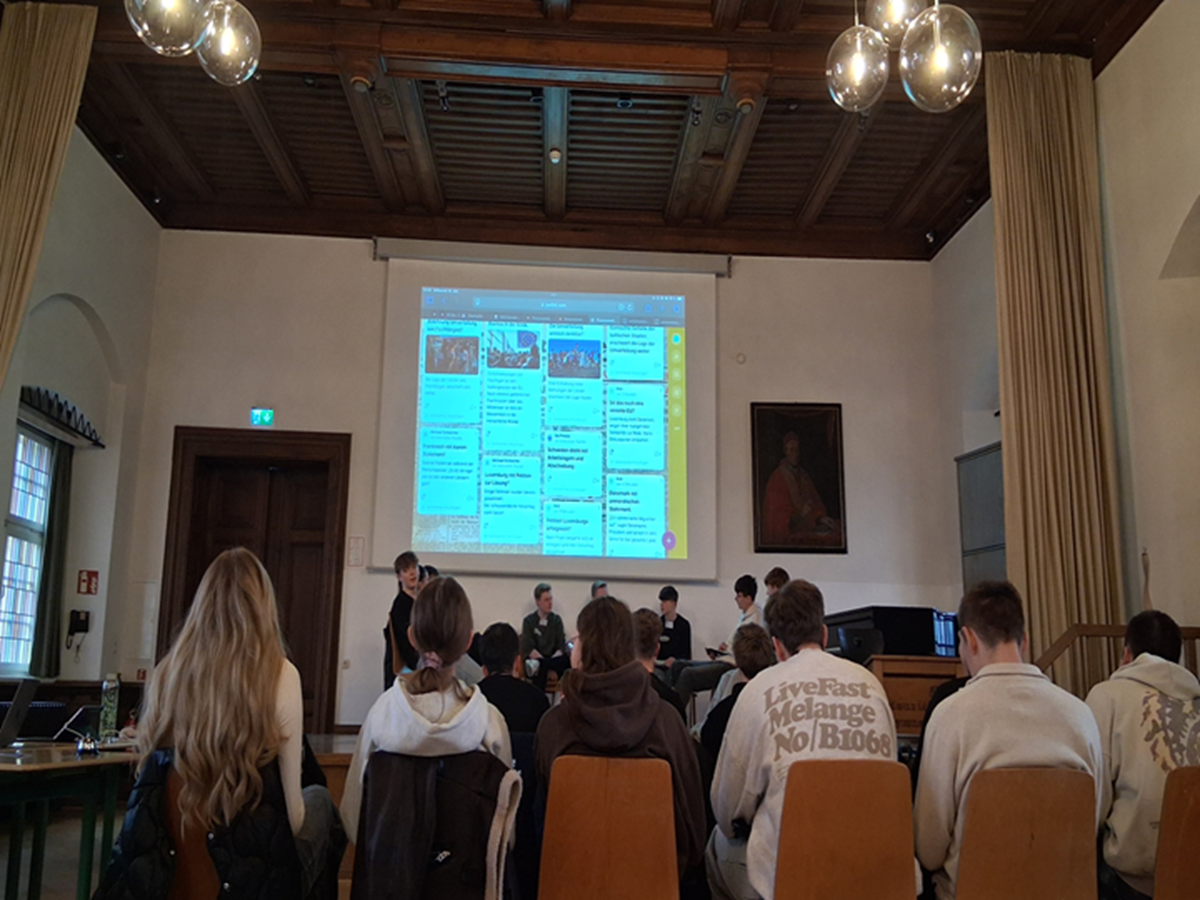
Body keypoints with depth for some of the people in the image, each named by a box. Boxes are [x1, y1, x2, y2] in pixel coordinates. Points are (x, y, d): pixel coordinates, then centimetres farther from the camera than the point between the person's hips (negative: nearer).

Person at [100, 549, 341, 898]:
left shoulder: (167, 670, -1)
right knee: (319, 798, 27)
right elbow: (293, 815, -10)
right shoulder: (279, 675, -14)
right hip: (254, 869, -4)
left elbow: (149, 774, 11)